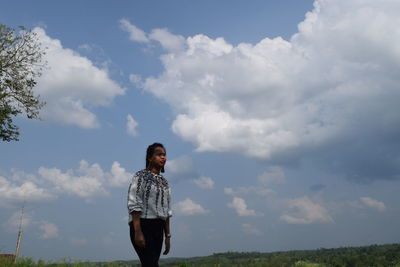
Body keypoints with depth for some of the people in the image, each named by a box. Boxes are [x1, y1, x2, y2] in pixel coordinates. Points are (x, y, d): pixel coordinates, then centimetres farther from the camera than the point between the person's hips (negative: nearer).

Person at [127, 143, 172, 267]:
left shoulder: (164, 182, 17)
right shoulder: (141, 176, -3)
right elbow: (134, 205, -12)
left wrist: (168, 236, 14)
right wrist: (138, 232, -19)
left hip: (158, 228, 7)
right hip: (143, 226, -7)